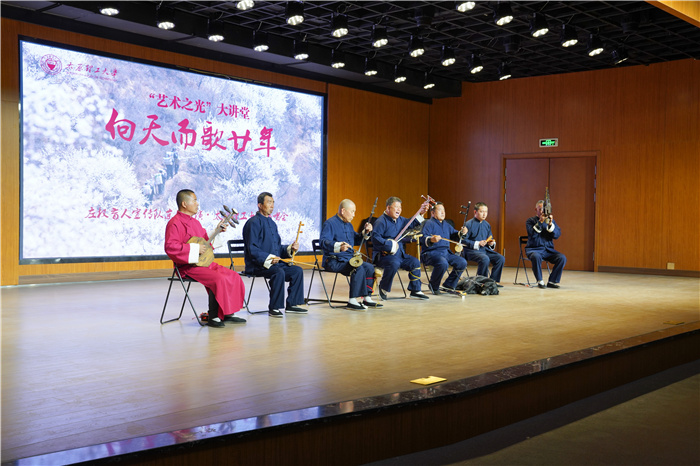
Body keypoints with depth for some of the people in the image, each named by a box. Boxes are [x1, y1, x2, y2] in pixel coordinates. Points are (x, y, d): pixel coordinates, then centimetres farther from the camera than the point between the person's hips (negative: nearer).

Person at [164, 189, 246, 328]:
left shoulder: (195, 222, 18)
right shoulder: (175, 223, -12)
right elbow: (170, 247, -23)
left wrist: (216, 231, 13)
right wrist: (195, 248, -23)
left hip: (204, 262, 10)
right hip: (187, 267, -10)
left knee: (233, 276, -1)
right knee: (219, 279, -28)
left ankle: (227, 314, 4)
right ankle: (212, 318, -17)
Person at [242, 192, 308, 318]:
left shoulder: (271, 223, 19)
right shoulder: (253, 223, -10)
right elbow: (252, 249, -18)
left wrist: (290, 248, 2)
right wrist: (268, 259, -29)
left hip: (274, 262, 9)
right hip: (257, 265, -9)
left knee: (297, 270, -5)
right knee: (279, 272, -33)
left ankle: (291, 304, 1)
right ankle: (274, 308, -23)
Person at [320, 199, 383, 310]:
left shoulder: (348, 224, 19)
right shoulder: (330, 224, -11)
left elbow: (356, 240, 31)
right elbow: (324, 242, -25)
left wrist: (365, 232, 11)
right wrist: (338, 246, -44)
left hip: (348, 259, 9)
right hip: (334, 261, -9)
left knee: (369, 267, -5)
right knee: (359, 269, -28)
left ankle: (366, 298, 2)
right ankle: (352, 301, -25)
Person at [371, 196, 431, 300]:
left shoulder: (400, 220, 16)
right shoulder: (381, 221, -12)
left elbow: (411, 224, 26)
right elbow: (375, 238, -22)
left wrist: (420, 213, 13)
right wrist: (391, 244, -24)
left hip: (399, 254, 9)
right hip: (384, 254, -9)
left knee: (415, 262, -4)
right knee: (394, 264, -36)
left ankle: (415, 290, 8)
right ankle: (383, 289, -14)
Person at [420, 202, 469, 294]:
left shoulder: (446, 225, 22)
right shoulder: (429, 224, -5)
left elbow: (454, 235, 25)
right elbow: (423, 239, -19)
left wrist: (461, 233, 3)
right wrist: (431, 240, -41)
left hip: (446, 252, 8)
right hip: (431, 253, -8)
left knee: (462, 262, -10)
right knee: (443, 263, -36)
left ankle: (448, 285, 6)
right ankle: (434, 287, -11)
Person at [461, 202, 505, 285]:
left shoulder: (487, 225, 14)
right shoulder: (469, 224, -7)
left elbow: (490, 238, 24)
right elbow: (463, 240, -12)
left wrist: (492, 243, -1)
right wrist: (477, 244, -20)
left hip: (485, 249, 7)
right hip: (471, 250, -7)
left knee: (501, 258, -12)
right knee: (485, 259, -35)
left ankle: (493, 281, -2)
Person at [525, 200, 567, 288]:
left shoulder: (551, 220, 13)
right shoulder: (530, 221, 5)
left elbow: (557, 235, -1)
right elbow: (533, 234, -13)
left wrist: (550, 224, -16)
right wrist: (540, 222, -21)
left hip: (548, 249, 3)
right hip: (534, 249, -3)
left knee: (562, 258, -22)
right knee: (536, 257, -38)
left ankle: (552, 281, -13)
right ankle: (540, 281, -21)